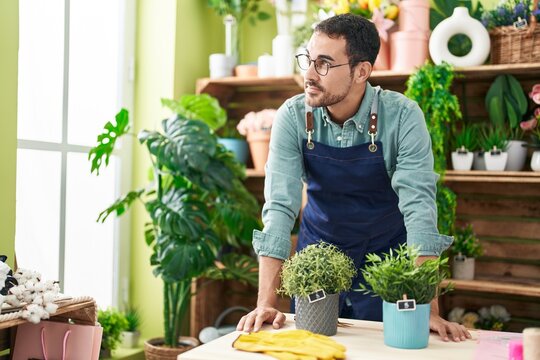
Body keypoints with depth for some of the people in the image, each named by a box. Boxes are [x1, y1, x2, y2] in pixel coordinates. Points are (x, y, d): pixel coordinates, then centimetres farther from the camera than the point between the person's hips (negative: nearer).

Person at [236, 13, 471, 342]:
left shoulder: (402, 116, -22)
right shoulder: (293, 117, -17)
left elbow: (419, 206, -27)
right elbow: (280, 206, -21)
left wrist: (429, 310, -34)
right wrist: (266, 303, -28)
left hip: (385, 257, -1)